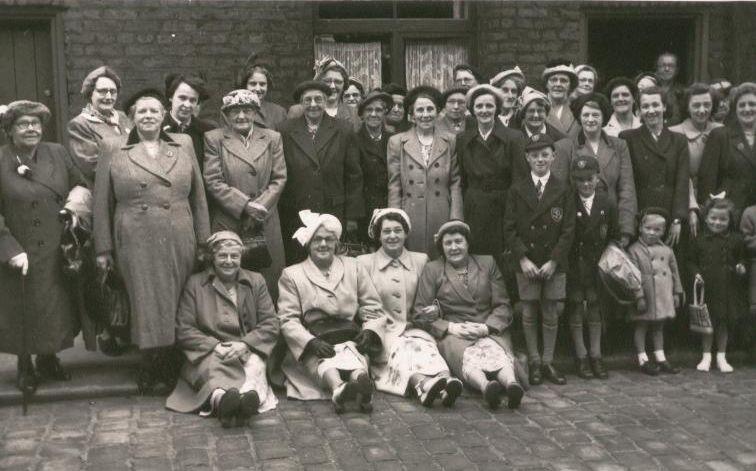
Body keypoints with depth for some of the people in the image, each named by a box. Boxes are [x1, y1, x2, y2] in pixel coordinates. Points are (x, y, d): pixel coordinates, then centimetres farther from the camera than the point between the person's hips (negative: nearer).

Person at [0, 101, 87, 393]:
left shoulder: (57, 153, 3)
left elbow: (80, 186, 12)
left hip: (57, 253, 4)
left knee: (56, 309, 13)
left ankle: (48, 360, 34)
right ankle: (24, 367, 28)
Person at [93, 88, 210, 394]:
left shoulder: (183, 144, 10)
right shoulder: (114, 149, 4)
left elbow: (199, 196, 11)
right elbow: (102, 202, 5)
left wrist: (205, 241, 8)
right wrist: (103, 248, 2)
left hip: (180, 242, 2)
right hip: (136, 244, -2)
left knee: (178, 307, 6)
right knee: (149, 309, 2)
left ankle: (168, 371, 19)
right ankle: (153, 376, 14)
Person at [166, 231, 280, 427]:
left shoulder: (256, 281, 17)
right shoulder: (195, 284, 12)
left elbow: (271, 325, 8)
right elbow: (183, 330, 4)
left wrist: (244, 344, -10)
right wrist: (214, 346, -12)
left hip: (247, 351, 1)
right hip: (208, 352, -1)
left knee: (255, 364, -34)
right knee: (213, 364, -36)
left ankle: (247, 398, -65)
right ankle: (220, 397, -68)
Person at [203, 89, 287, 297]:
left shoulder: (272, 138, 11)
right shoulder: (214, 139, 3)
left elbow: (279, 179, 5)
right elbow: (213, 182, -5)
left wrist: (259, 207, -9)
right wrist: (246, 206, -13)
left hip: (265, 225, 2)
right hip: (227, 224, -2)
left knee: (269, 284, 3)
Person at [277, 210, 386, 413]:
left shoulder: (353, 267, 19)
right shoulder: (291, 275, 12)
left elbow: (373, 308, 16)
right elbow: (288, 320, 2)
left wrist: (370, 331, -7)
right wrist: (311, 342, -17)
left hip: (350, 339, 1)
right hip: (314, 345, -1)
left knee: (355, 356, -35)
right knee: (323, 359, -36)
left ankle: (362, 382, -67)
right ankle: (339, 388, -66)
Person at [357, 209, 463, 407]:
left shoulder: (421, 260, 16)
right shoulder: (365, 263, 10)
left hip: (413, 328, 2)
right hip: (382, 332, -2)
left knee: (425, 345, -32)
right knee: (400, 348, -34)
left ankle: (446, 380, -62)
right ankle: (423, 384, -63)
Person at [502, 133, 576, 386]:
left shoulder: (563, 190, 2)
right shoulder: (517, 190, 3)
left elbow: (568, 230, -1)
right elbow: (509, 229, 0)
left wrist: (553, 261, -9)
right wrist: (522, 259, -10)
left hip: (554, 263, 0)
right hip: (526, 263, 0)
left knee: (551, 313, 5)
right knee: (529, 313, 3)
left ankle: (548, 362, 15)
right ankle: (534, 362, 13)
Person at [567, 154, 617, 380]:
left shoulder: (607, 204, 0)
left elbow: (614, 237, 6)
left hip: (598, 265, 3)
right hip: (574, 265, -3)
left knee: (596, 307, 8)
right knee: (576, 308, 1)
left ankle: (596, 356, 16)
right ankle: (581, 357, 11)